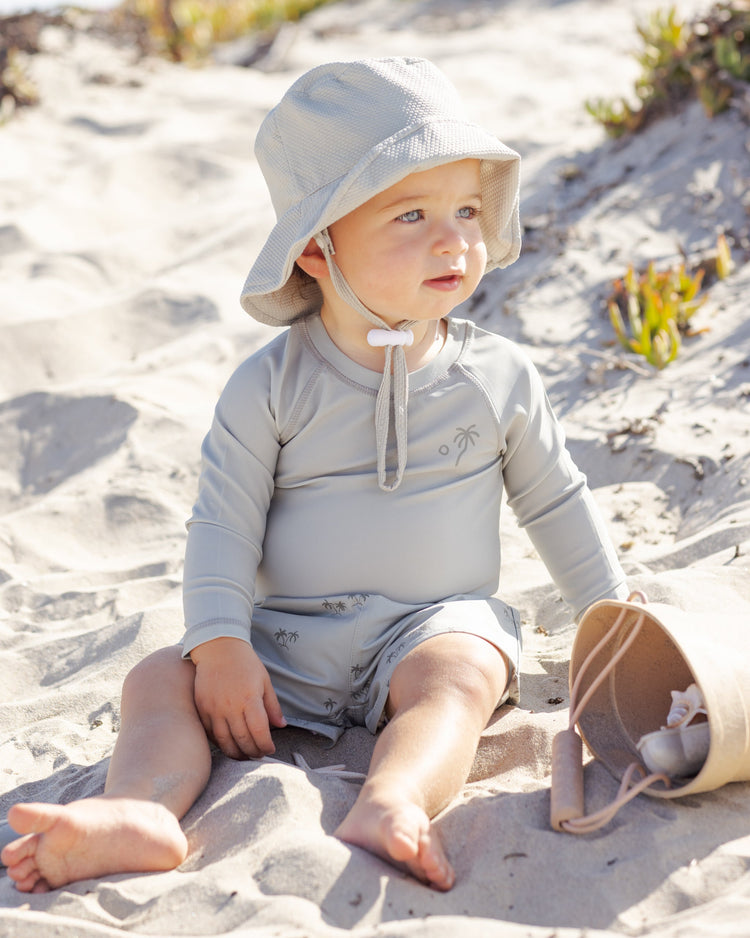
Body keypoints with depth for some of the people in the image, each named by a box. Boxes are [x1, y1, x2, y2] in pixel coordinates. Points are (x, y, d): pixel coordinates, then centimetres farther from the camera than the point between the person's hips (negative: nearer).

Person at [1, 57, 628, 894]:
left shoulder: (499, 376, 1)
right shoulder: (272, 385, -3)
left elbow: (558, 506, 13)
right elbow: (223, 521, -5)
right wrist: (220, 645, -17)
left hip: (436, 623, -1)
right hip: (290, 640, 1)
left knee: (458, 672, -34)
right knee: (159, 679, -19)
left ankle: (392, 804, -56)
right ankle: (142, 809, -42)